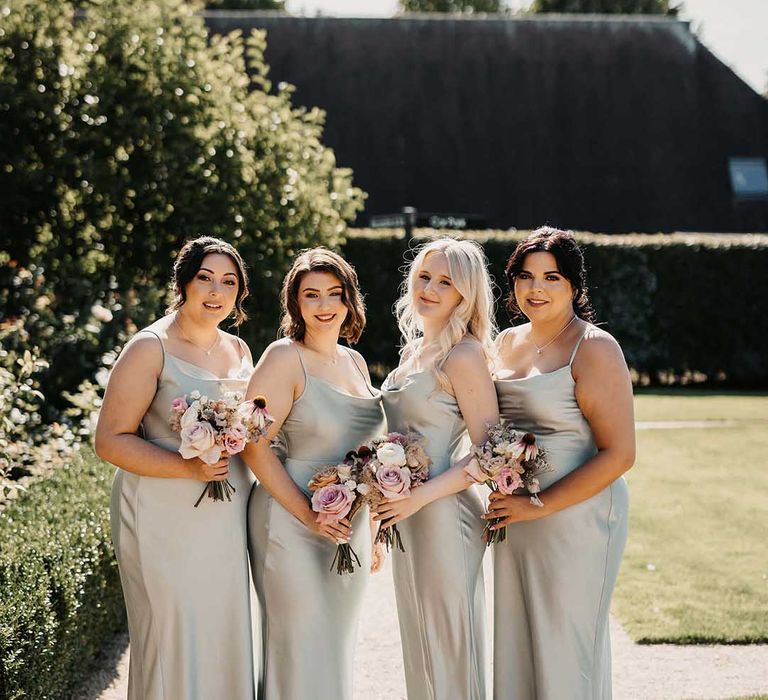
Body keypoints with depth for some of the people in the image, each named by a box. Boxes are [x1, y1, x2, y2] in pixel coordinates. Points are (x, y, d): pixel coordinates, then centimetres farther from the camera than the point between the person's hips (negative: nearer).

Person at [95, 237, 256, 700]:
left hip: (228, 519, 6)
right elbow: (110, 440, -12)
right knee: (174, 642, -3)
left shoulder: (238, 350, 12)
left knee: (225, 639, 10)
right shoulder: (151, 347, -8)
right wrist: (188, 468, -22)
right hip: (167, 519, -6)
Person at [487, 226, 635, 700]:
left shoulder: (594, 349, -11)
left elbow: (619, 454, -16)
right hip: (513, 517, 7)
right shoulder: (507, 343, 11)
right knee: (516, 644, 13)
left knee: (566, 650, 0)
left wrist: (538, 506, -16)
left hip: (576, 515, -7)